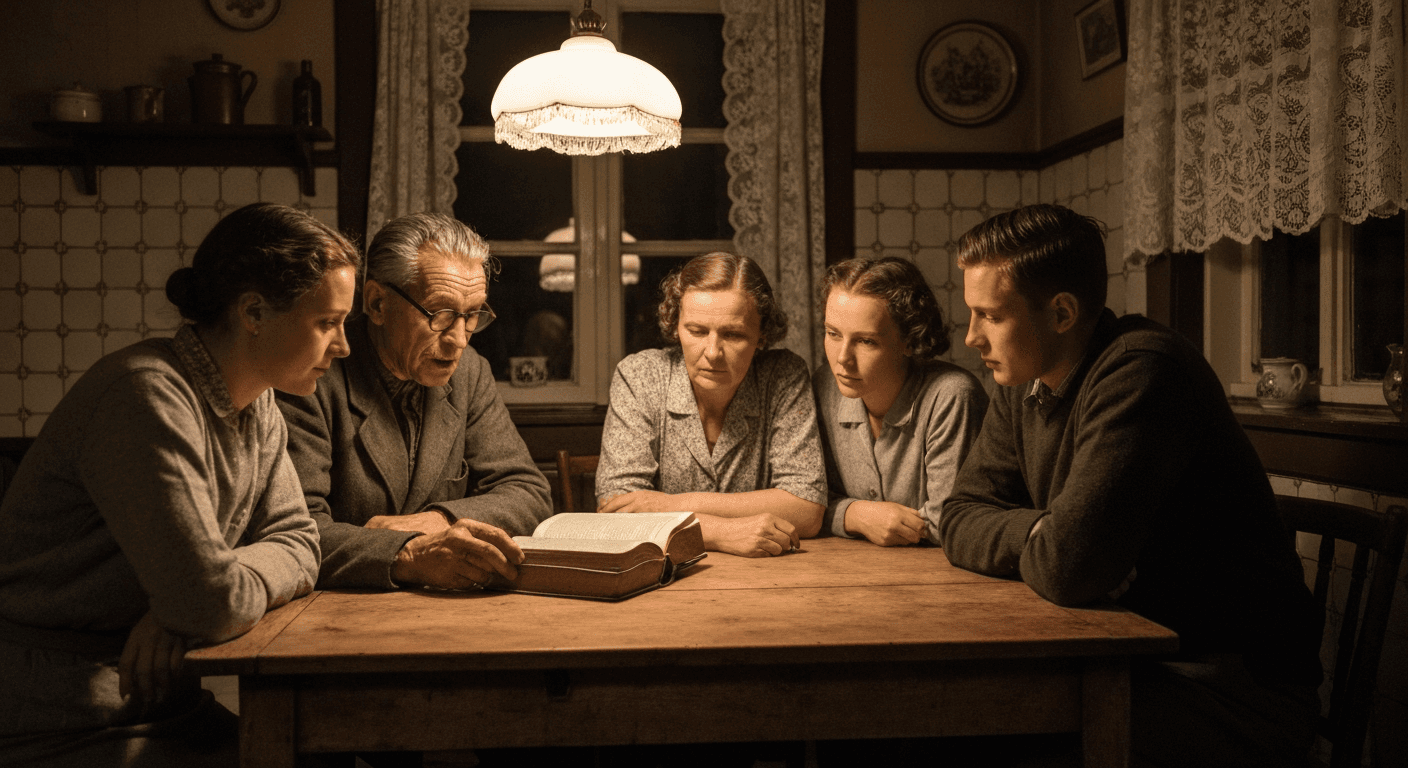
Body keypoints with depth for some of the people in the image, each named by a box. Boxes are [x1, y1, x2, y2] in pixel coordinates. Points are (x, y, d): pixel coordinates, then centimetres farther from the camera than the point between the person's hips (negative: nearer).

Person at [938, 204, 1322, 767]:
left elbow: (1070, 568, -30)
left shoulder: (1139, 371, -23)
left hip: (1232, 688, -7)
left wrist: (1033, 550, -7)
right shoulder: (1024, 384, 4)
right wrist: (1042, 532, -14)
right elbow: (961, 520, 5)